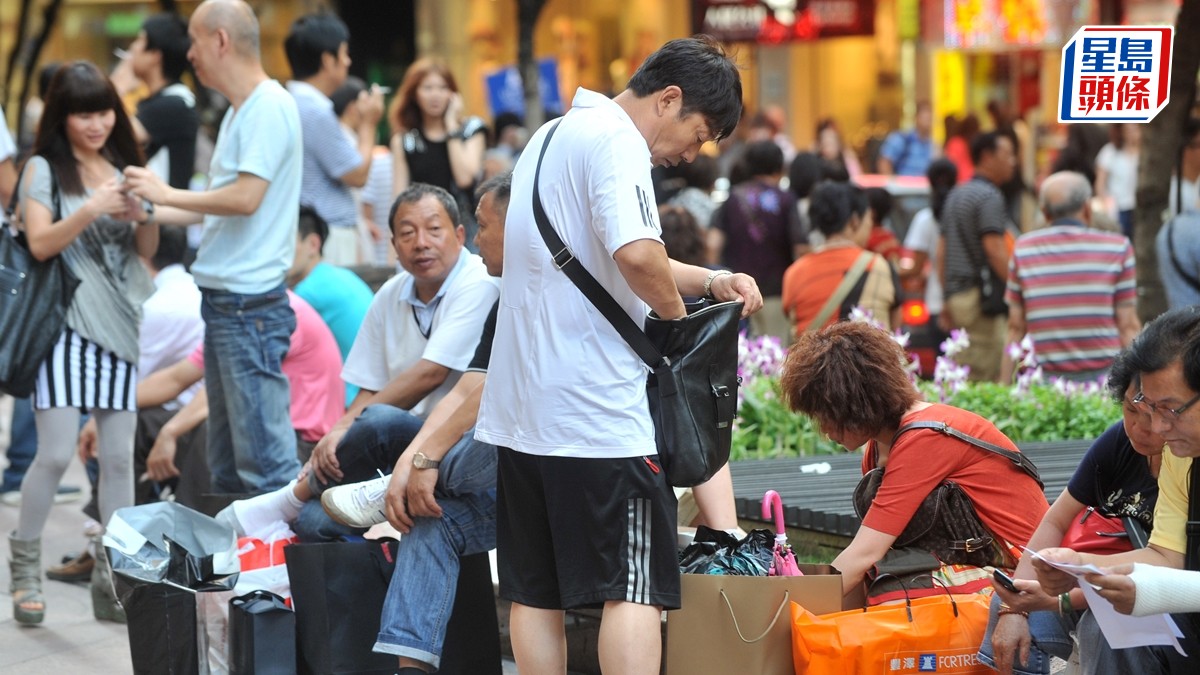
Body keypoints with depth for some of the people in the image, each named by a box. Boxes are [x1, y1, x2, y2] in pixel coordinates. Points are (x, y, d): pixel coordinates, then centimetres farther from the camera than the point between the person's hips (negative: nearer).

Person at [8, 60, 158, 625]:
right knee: (56, 453, -10)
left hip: (122, 321, 4)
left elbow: (146, 251, 13)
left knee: (118, 456, 2)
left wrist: (144, 215, -7)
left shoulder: (122, 168, 15)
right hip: (66, 321, -4)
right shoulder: (44, 169, 1)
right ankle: (24, 568, 7)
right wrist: (91, 210, -23)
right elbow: (39, 244, -10)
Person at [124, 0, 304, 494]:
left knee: (264, 457, -12)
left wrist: (167, 194, -8)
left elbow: (246, 197, -20)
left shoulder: (269, 107, -12)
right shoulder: (238, 112, 18)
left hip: (251, 303, -10)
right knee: (225, 461, 13)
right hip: (223, 300, 10)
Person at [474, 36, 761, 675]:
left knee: (533, 594, 11)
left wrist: (711, 280, 16)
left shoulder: (551, 137, 20)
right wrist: (677, 312, -6)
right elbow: (638, 256, -27)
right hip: (598, 411, -9)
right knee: (634, 590, -7)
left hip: (520, 406, 9)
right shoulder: (616, 142, -12)